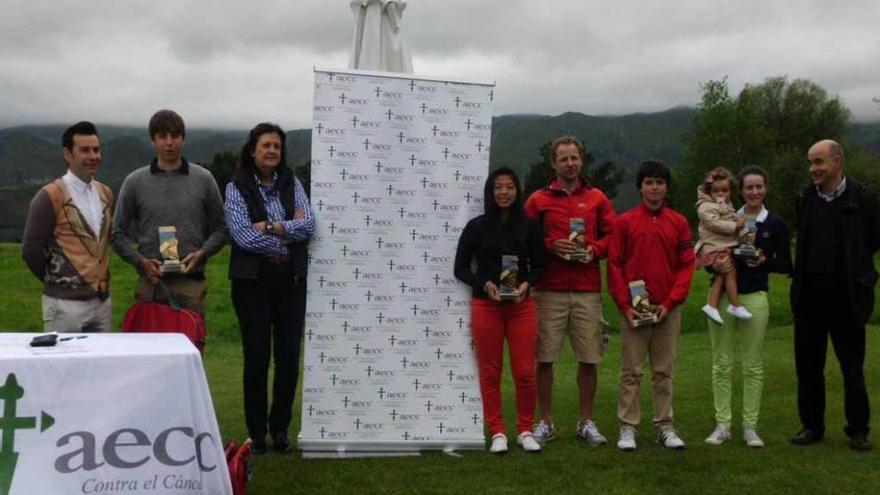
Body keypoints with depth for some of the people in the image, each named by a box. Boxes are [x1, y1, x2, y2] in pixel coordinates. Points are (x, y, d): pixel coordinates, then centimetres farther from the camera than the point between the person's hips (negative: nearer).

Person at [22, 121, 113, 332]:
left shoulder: (106, 194, 10)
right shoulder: (50, 196, -10)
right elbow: (30, 251, -8)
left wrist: (99, 280, 11)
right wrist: (56, 281, 4)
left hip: (102, 301, 6)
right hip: (66, 304, -6)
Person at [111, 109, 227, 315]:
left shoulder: (204, 179, 7)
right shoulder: (135, 182, 6)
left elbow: (220, 228, 10)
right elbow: (118, 234, 9)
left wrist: (201, 253, -7)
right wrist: (140, 261, -7)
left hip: (191, 283, 0)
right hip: (150, 282, 0)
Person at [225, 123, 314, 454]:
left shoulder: (292, 184, 8)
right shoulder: (237, 188, -1)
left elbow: (308, 225, -5)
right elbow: (243, 235, -13)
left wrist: (272, 226, -15)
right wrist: (290, 231, -9)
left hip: (291, 279, 3)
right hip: (253, 279, -3)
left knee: (289, 356, 4)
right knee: (256, 356, 2)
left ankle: (280, 429, 18)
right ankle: (256, 432, 15)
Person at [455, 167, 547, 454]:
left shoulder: (529, 226, 6)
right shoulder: (477, 227, 2)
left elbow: (539, 266, 10)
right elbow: (461, 268, 3)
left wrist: (526, 284, -9)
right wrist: (484, 285, -13)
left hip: (521, 306, 1)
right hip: (486, 306, -1)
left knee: (525, 372, -1)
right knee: (490, 372, 3)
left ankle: (525, 431, 14)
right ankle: (497, 433, 13)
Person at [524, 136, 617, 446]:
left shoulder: (597, 199, 11)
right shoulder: (538, 200, 7)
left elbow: (613, 235, 10)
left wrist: (595, 249, -8)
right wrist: (551, 246, -11)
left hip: (588, 291, 1)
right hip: (549, 290, -1)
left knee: (589, 358, 4)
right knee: (544, 357, 0)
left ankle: (586, 422, 17)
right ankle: (546, 422, 12)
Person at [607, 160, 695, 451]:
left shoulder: (679, 223, 7)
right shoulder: (625, 222, 2)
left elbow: (686, 265, 4)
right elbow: (615, 265, 0)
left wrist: (670, 302, -7)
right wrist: (625, 305, -8)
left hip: (668, 309, 2)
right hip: (633, 309, -2)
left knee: (664, 371, 8)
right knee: (631, 371, 2)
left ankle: (664, 426, 16)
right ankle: (627, 427, 8)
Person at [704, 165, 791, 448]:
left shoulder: (775, 224, 3)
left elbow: (786, 265, 5)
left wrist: (765, 261, -14)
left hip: (754, 297, -1)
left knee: (753, 365, 4)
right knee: (721, 363, 4)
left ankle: (750, 426, 12)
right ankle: (722, 425, 12)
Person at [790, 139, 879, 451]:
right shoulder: (806, 199, 6)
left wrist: (854, 271, 2)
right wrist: (801, 281, 8)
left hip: (845, 296, -4)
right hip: (810, 294, 4)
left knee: (852, 367, 5)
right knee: (808, 365, 9)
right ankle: (812, 425, 21)